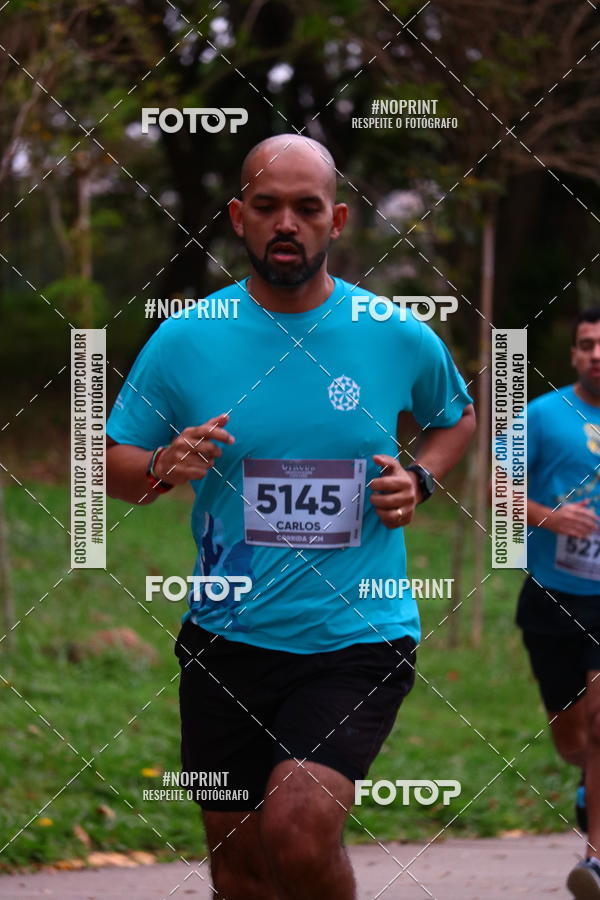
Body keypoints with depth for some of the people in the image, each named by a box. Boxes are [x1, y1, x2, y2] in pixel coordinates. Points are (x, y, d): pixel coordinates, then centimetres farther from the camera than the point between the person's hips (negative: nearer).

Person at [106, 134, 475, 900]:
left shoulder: (400, 338, -2)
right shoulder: (185, 340, -3)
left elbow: (457, 416, 19)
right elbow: (116, 467, 6)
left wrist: (420, 479, -2)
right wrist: (166, 467, -16)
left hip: (361, 637, -2)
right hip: (227, 637, 2)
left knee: (297, 832, -24)